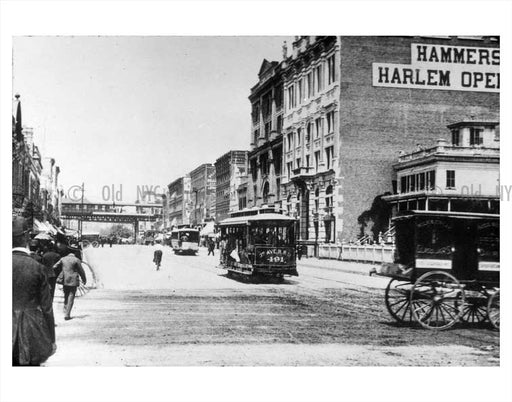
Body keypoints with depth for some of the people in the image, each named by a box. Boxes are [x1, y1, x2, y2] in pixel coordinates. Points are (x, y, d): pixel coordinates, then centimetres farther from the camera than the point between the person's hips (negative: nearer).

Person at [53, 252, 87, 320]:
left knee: (66, 296, 18)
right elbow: (81, 271, 1)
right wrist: (84, 280, 12)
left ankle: (66, 313, 17)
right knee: (71, 297, -1)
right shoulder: (76, 260, 0)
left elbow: (55, 267, 1)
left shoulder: (62, 259, 8)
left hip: (65, 281, 3)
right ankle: (67, 315, -7)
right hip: (73, 280, -3)